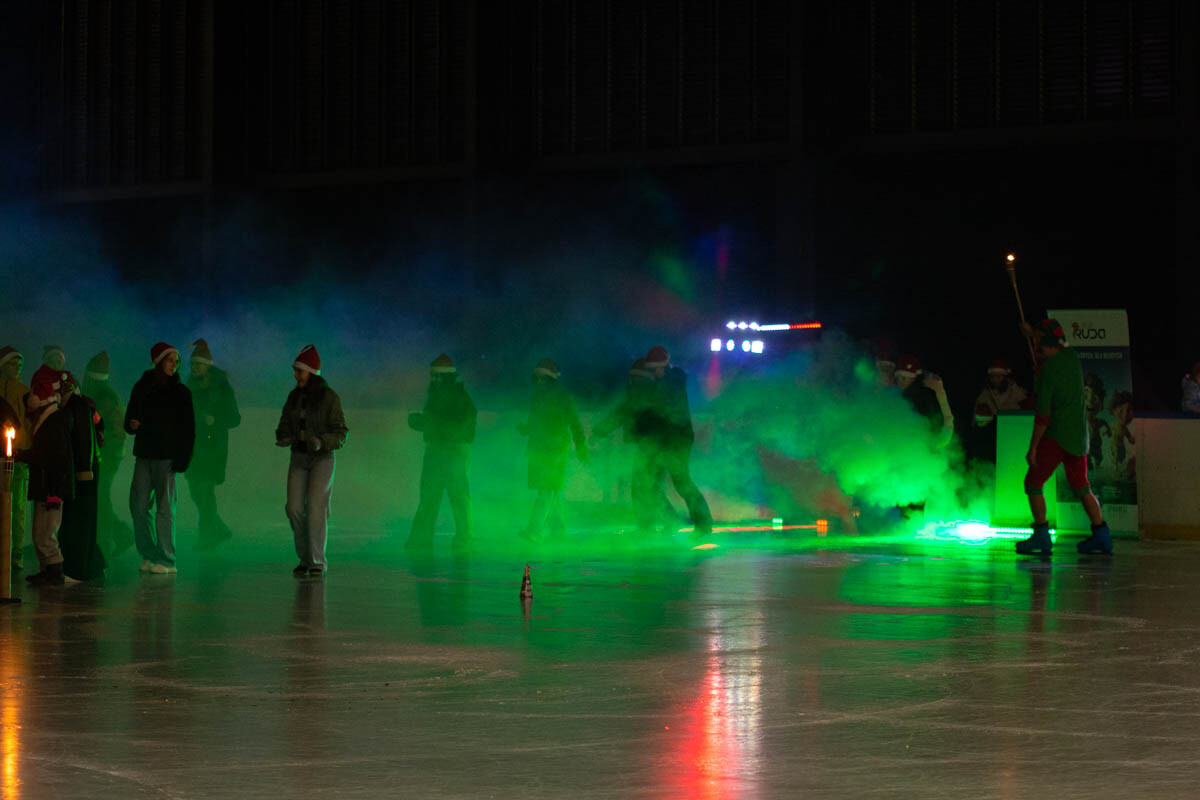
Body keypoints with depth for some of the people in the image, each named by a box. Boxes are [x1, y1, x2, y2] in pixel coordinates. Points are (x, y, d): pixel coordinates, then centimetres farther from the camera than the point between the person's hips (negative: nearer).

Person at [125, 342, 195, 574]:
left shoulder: (180, 392, 1)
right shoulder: (142, 387, 11)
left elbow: (188, 430, -1)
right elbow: (129, 419, 18)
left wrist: (182, 459, -9)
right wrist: (132, 425, -7)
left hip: (166, 456, -4)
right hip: (144, 454, 4)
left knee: (165, 507, -4)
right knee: (138, 505, 1)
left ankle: (166, 560, 0)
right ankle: (149, 555, 13)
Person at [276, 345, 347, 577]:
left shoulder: (329, 397, -9)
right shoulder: (294, 396, 7)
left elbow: (340, 434, -9)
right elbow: (285, 425, 14)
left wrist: (321, 442, -27)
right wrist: (284, 439, -8)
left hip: (323, 458, -5)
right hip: (298, 457, 5)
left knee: (315, 507, -13)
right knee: (294, 508, -5)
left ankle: (318, 562, -5)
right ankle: (304, 558, 10)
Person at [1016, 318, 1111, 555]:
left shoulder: (1047, 371, -17)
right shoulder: (1071, 356, 4)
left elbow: (1043, 414, -19)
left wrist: (1033, 447, -15)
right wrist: (1029, 334, 35)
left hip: (1057, 436, -8)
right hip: (1079, 433, 8)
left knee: (1034, 482, 0)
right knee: (1080, 486, 16)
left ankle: (1042, 535, -8)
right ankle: (1101, 535, 10)